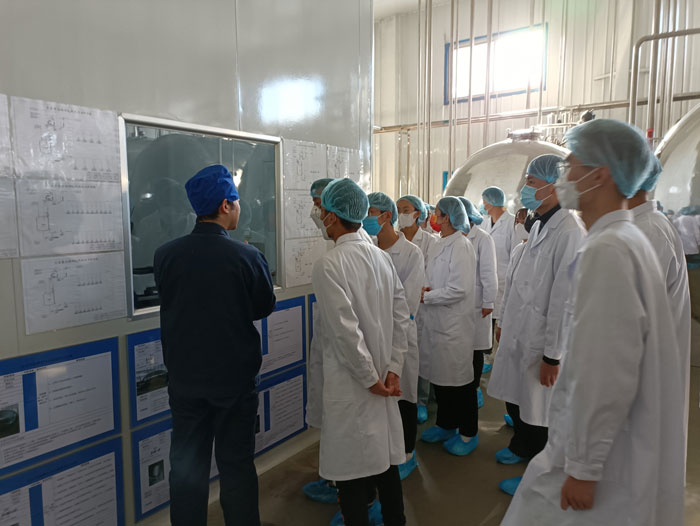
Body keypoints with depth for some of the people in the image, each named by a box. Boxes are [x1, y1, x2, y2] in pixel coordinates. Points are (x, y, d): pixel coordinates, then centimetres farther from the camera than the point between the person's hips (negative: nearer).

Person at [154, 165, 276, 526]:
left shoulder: (165, 255, -11)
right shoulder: (247, 256, -18)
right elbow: (264, 307, -3)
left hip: (185, 377, 3)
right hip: (235, 377, -2)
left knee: (187, 465, 18)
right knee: (236, 465, 14)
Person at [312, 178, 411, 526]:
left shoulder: (328, 265, -17)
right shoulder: (382, 257, 2)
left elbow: (346, 330, -21)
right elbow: (401, 317, 2)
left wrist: (370, 379, -11)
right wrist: (393, 369, 3)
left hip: (350, 383, -6)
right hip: (383, 377, 7)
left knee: (351, 464, 8)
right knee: (385, 456, 19)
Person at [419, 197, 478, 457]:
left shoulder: (461, 246, -16)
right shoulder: (441, 245, 12)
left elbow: (459, 289, -22)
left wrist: (426, 297, -15)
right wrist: (425, 289, -1)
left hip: (454, 325, -9)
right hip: (436, 322, 9)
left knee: (459, 378, 5)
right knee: (439, 376, 18)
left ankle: (468, 433, 22)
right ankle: (445, 425, 35)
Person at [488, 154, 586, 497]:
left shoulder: (569, 233, -21)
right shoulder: (539, 226, 8)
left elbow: (564, 300, -22)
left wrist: (552, 355, -19)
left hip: (541, 342, -8)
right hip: (520, 333, 8)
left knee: (538, 412, 10)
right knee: (515, 398, 23)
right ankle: (522, 447, 49)